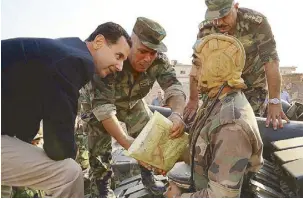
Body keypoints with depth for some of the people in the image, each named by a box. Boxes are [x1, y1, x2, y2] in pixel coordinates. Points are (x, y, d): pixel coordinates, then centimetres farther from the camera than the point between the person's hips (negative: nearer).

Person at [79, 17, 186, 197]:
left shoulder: (159, 60, -29)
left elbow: (173, 86, -37)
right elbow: (103, 106, -47)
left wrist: (177, 113, -61)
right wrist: (127, 142, -59)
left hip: (132, 101, 4)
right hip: (98, 100, -4)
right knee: (101, 146, -11)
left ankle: (148, 177, 24)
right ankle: (102, 189, 12)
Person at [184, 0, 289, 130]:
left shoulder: (257, 22, -25)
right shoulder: (205, 29, -17)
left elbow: (271, 61, -27)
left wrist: (274, 102, -31)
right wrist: (193, 100, -14)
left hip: (254, 85, -2)